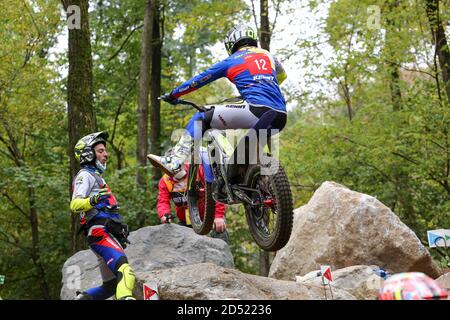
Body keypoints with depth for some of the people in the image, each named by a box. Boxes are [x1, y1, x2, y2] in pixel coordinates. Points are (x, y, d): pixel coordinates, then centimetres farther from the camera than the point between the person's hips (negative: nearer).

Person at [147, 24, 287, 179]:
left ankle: (174, 162, -8)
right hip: (280, 117, 5)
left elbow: (199, 80, 21)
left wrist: (173, 95, 32)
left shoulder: (231, 61, 14)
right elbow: (282, 76, 45)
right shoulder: (268, 55, 26)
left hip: (257, 110, -5)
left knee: (201, 118, 4)